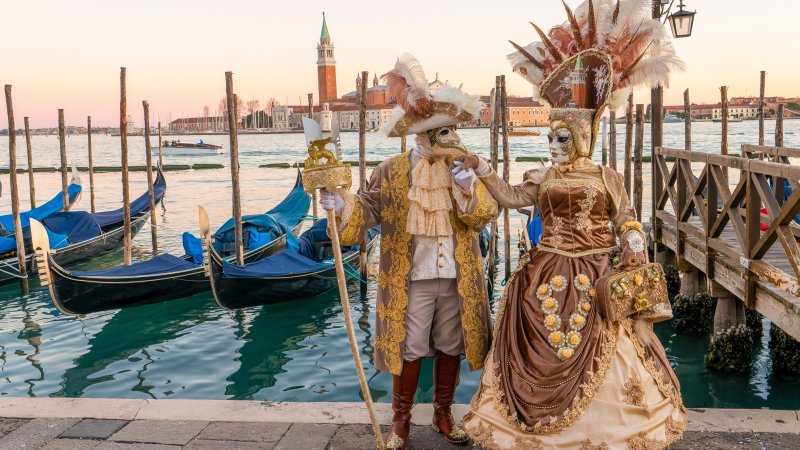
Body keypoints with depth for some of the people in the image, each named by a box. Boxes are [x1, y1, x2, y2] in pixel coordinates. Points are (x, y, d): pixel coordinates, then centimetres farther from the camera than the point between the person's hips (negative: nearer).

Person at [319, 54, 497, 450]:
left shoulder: (466, 169, 3)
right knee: (408, 351, 6)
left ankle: (443, 414, 34)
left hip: (457, 279, 3)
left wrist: (470, 191, -24)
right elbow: (368, 212, -9)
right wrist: (341, 205, -29)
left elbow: (485, 214, -6)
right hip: (412, 279, -2)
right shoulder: (391, 172, -4)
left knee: (451, 348, 14)